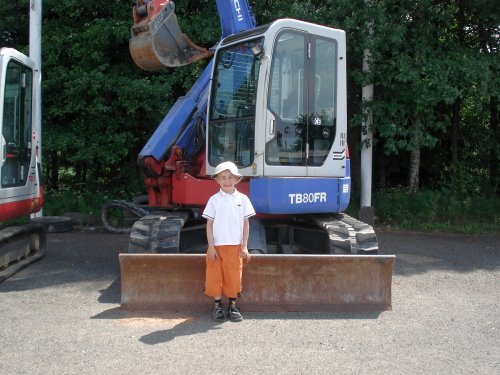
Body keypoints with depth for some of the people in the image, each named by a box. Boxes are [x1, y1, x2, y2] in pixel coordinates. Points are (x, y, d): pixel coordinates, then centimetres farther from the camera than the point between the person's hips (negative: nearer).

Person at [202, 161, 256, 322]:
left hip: (235, 246, 1)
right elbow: (209, 224, -1)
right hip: (217, 246, -1)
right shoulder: (214, 200, -1)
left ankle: (232, 306, 18)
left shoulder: (242, 199, 2)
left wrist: (244, 246, 0)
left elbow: (245, 224, 5)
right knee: (215, 277, 3)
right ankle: (217, 306, 17)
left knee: (234, 277, 5)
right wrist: (211, 247, -6)